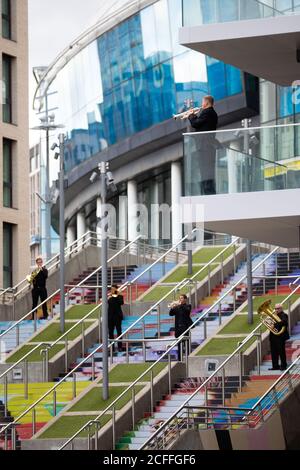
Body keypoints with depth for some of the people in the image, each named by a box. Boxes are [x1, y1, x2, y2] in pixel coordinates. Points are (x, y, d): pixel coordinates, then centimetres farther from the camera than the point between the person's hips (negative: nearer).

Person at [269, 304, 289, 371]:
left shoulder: (283, 315, -8)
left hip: (280, 337, -8)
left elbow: (284, 322, -26)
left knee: (281, 352, -2)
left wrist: (275, 325, -33)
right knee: (274, 352, 9)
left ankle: (283, 366, 5)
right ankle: (275, 366, 14)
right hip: (273, 337, 8)